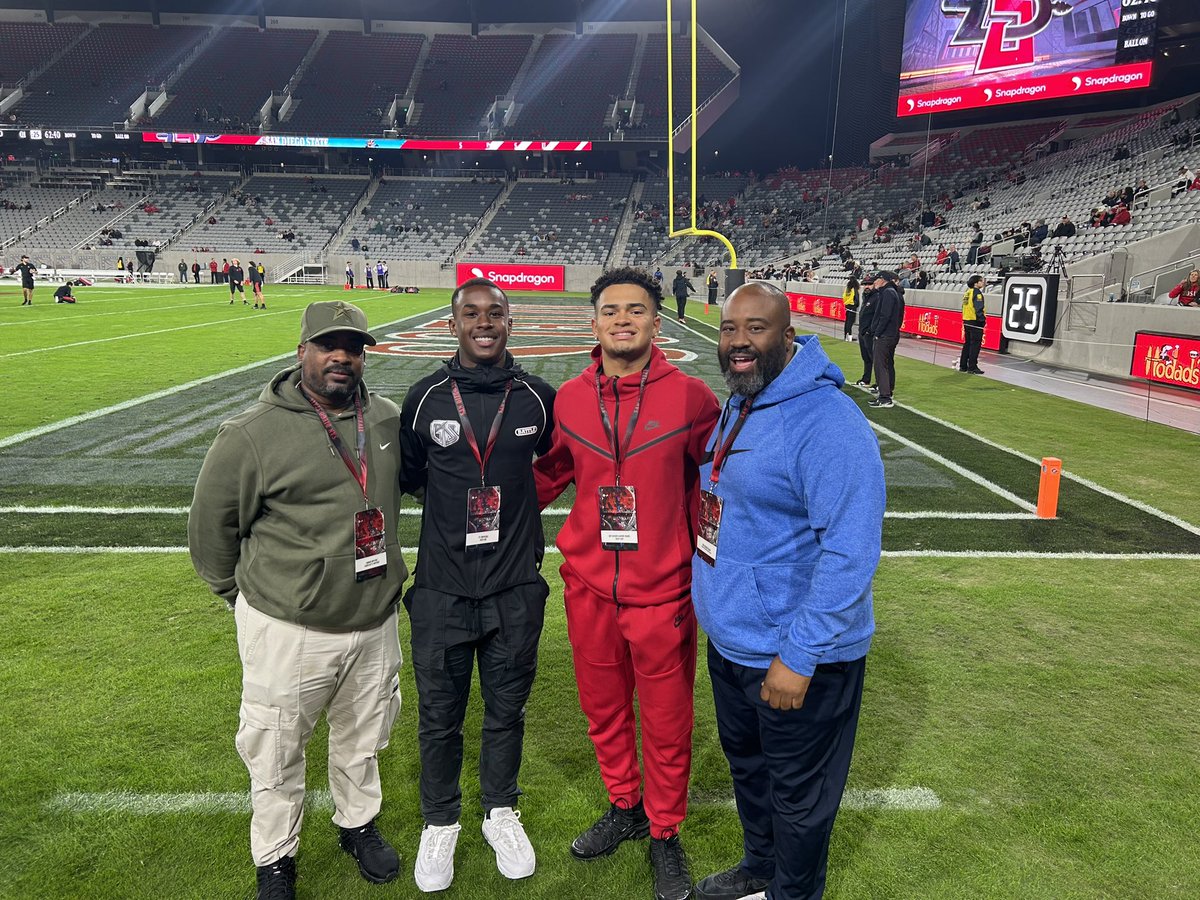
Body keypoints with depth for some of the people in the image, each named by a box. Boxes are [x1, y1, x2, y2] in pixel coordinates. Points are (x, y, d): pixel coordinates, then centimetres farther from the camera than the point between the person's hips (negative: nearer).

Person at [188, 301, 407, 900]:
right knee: (276, 756, 11)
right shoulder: (252, 434, -14)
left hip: (374, 622, 4)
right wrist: (245, 598, 5)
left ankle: (358, 824, 47)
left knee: (362, 741, 22)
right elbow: (209, 527, -4)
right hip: (288, 631, -4)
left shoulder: (388, 420, 0)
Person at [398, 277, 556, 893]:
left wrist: (516, 502, 6)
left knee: (507, 710, 16)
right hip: (442, 589, 0)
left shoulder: (538, 397, -3)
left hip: (516, 589, 1)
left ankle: (501, 813, 40)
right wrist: (457, 501, -1)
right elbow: (406, 477, 8)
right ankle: (440, 823, 37)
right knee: (440, 716, 13)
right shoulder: (426, 397, -4)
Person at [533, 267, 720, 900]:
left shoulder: (690, 397, -10)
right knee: (603, 710, 19)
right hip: (588, 587, 3)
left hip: (662, 592, -3)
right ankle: (624, 807, 45)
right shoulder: (569, 398, -1)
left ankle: (664, 833, 35)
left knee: (666, 723, 11)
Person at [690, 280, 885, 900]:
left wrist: (799, 656, -24)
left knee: (797, 793, 14)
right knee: (745, 762, 27)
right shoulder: (734, 409, 5)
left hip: (796, 659, -9)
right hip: (729, 641, 9)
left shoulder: (827, 422, -24)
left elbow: (851, 551, -26)